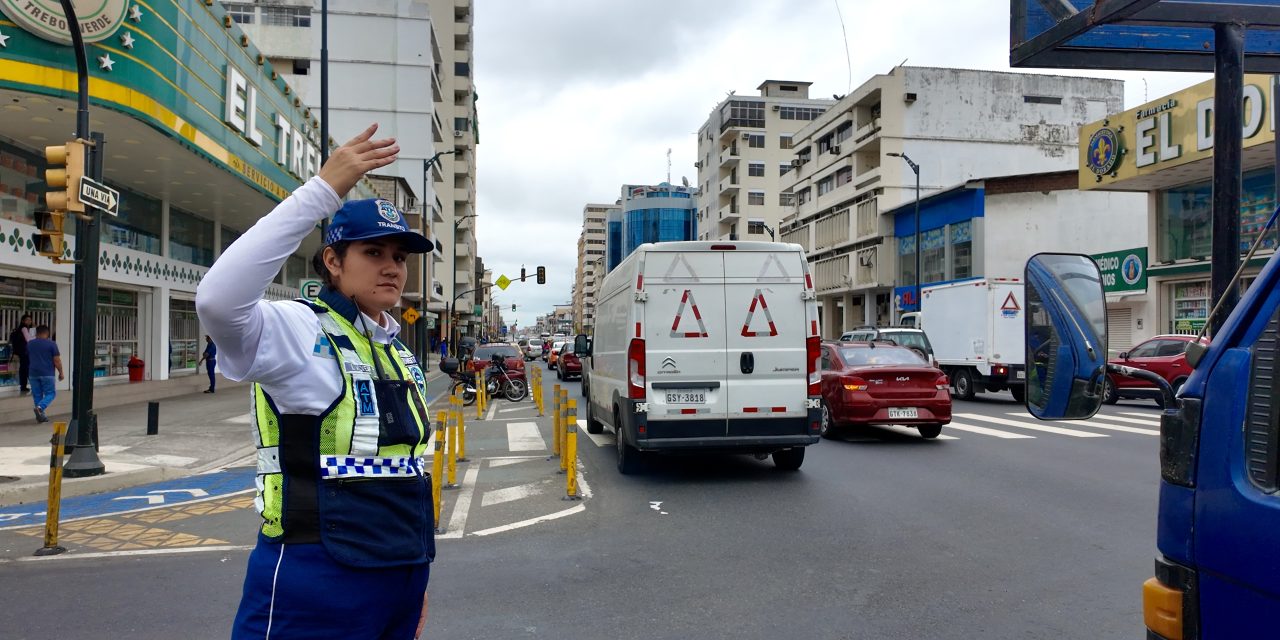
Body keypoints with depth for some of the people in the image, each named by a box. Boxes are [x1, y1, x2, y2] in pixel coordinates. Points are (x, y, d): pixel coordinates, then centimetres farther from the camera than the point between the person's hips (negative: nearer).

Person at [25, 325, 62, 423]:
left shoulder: (29, 344, 8)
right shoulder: (52, 344, -7)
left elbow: (28, 357, 24)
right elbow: (57, 360, -8)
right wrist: (60, 372, 1)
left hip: (34, 374, 4)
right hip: (47, 374, -4)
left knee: (37, 395, 10)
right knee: (50, 393, 4)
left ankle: (41, 416, 9)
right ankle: (40, 407, -21)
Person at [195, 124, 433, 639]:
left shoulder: (401, 355, 10)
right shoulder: (298, 330, -11)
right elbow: (217, 301, -33)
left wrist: (414, 574, 18)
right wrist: (324, 192, -32)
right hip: (315, 583, -7)